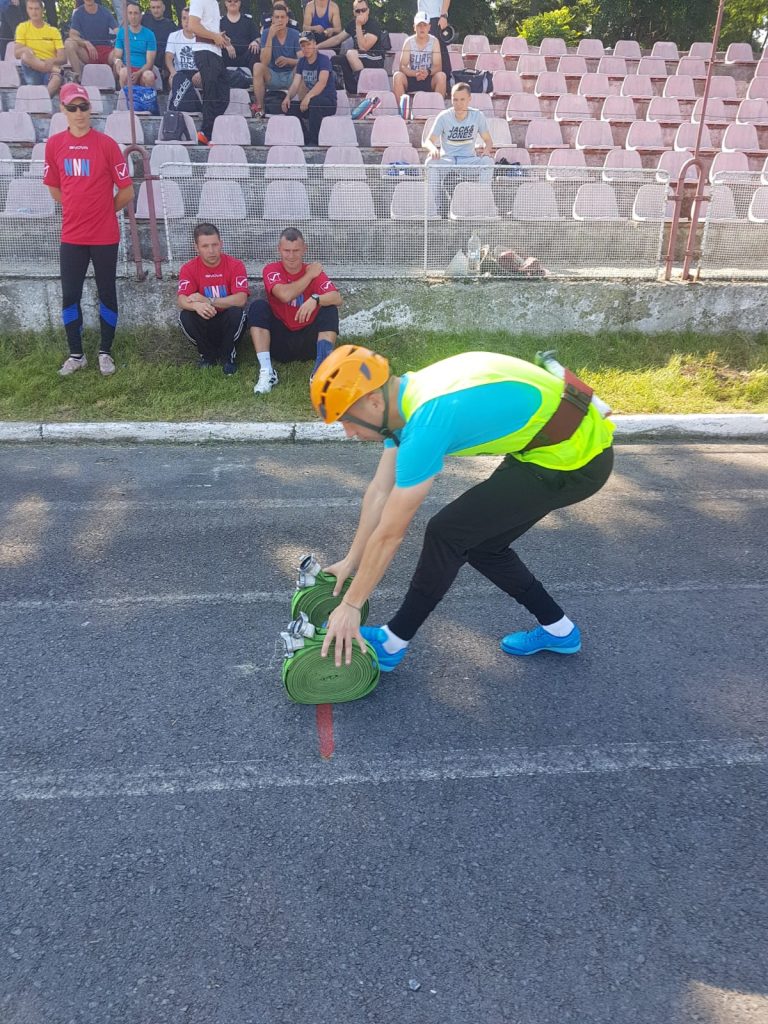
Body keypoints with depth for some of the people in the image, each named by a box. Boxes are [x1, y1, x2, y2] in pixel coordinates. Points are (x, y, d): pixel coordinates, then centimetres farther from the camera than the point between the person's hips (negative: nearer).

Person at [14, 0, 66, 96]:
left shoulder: (53, 31, 15)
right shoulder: (23, 27, 12)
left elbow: (63, 59, 4)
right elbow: (17, 54, 2)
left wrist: (53, 61, -18)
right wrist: (24, 50, -21)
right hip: (31, 70, 0)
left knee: (57, 78, -37)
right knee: (26, 55, -34)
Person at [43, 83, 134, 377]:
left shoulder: (106, 144, -7)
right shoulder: (54, 144, 3)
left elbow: (126, 191, -4)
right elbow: (55, 188, 15)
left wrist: (101, 210, 6)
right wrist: (79, 208, 10)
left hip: (105, 236, -3)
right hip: (71, 236, 3)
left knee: (107, 294, 5)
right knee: (70, 296, 4)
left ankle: (105, 353, 18)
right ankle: (76, 355, 17)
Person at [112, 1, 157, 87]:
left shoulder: (149, 34, 6)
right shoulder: (121, 32, 11)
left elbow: (150, 62, 0)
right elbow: (116, 56, 10)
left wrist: (138, 73, -20)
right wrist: (118, 61, -17)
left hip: (144, 70, -1)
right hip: (128, 68, 1)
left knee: (149, 76, -36)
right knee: (124, 72, -35)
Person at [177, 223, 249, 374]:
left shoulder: (235, 265, -12)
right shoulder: (189, 269, -7)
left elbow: (241, 299, -25)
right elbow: (182, 300, -21)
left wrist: (207, 301, -33)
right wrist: (196, 306, -46)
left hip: (228, 324, -2)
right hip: (204, 324, 2)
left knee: (236, 312, -33)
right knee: (185, 316, -27)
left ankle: (228, 355, -7)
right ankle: (209, 355, -2)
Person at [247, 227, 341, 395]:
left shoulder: (315, 271, 0)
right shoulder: (271, 270, -1)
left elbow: (337, 298, -18)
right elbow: (285, 295, -22)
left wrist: (315, 299, -38)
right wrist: (309, 275, -11)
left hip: (308, 341, 0)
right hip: (280, 341, 0)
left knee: (330, 310, -20)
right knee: (258, 306, -21)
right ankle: (266, 373, -31)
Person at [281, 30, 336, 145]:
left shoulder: (324, 59, -10)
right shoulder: (302, 62, 10)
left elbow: (322, 82, -26)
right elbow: (295, 84, 1)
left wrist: (308, 97, -41)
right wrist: (288, 97, -21)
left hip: (329, 102, -6)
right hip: (310, 103, 7)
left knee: (314, 102, -38)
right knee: (289, 106, -14)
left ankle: (313, 141, -31)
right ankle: (306, 140, -7)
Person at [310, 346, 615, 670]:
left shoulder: (427, 422, -26)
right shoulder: (407, 395, 1)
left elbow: (389, 534, -20)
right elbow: (380, 491, 10)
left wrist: (350, 605, -9)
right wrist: (350, 561, 16)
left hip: (571, 459, -9)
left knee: (447, 533, -7)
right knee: (477, 541, 15)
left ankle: (392, 642, 10)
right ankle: (557, 629, 29)